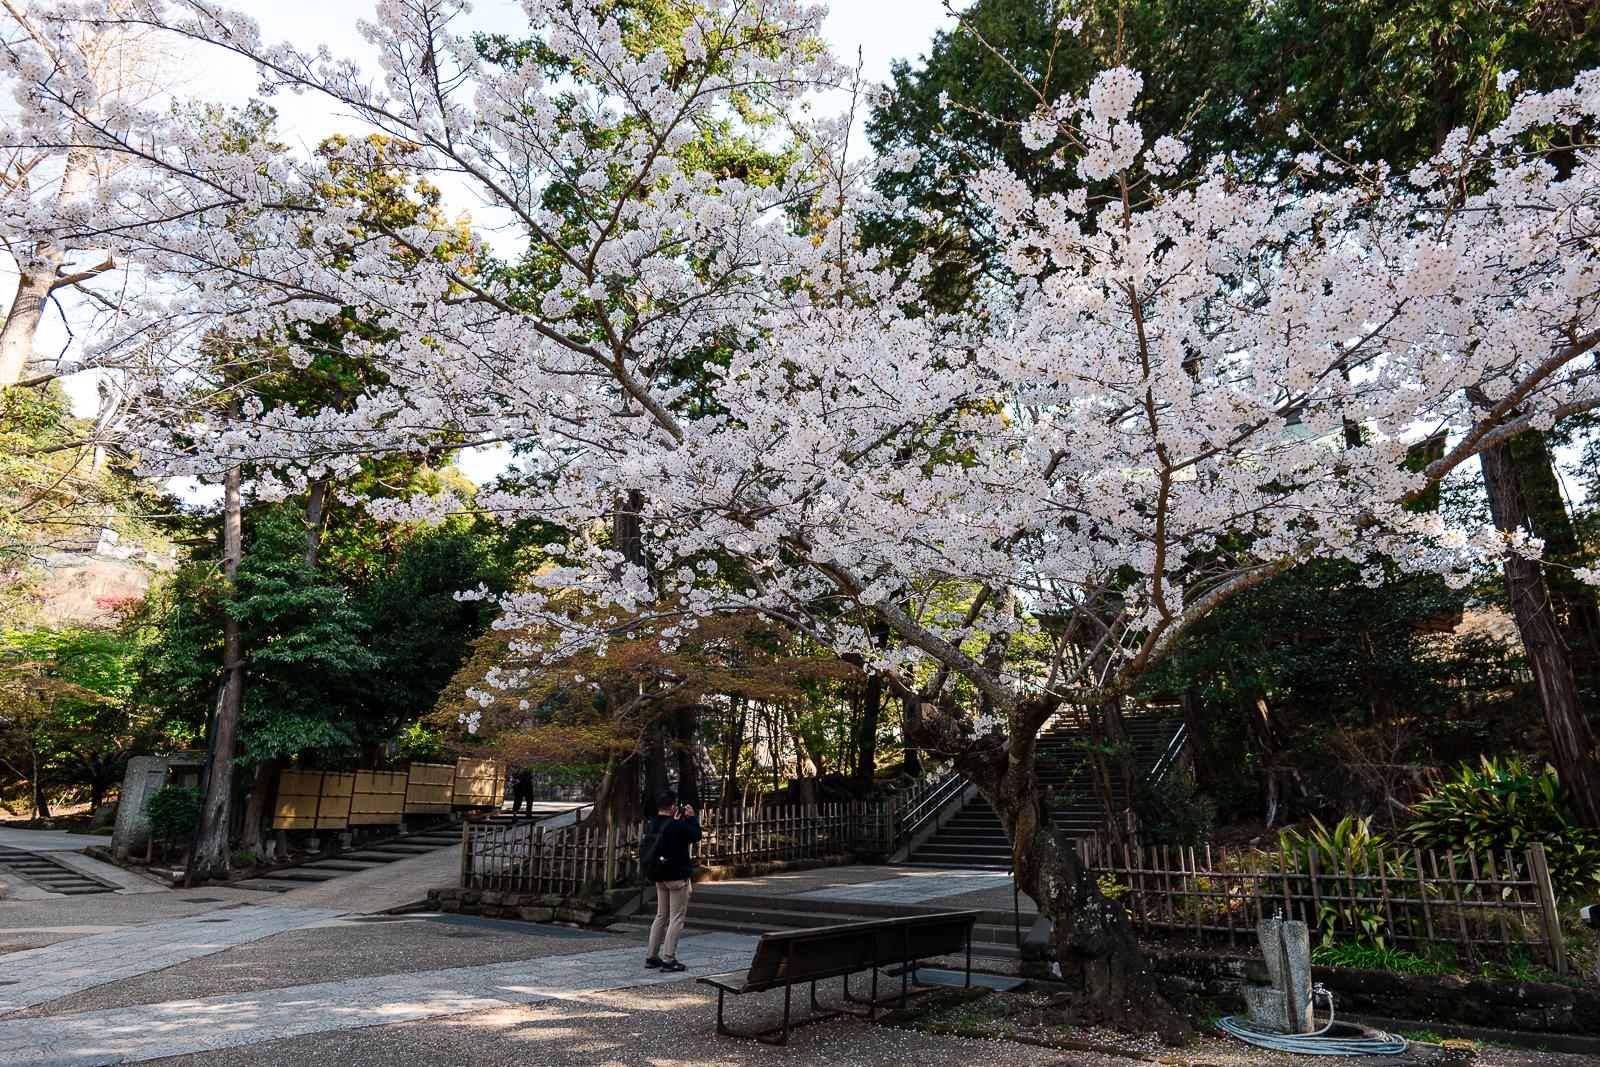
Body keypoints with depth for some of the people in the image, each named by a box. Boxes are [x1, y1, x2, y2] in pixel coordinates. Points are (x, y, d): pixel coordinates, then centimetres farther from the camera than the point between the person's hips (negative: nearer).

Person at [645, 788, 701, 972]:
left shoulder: (653, 824, 0)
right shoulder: (678, 826, -22)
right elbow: (696, 835, -6)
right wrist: (691, 817, 3)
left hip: (660, 877, 8)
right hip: (679, 877, -8)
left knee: (661, 916, 18)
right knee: (676, 918, 0)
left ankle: (652, 956, 22)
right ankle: (668, 960, 0)